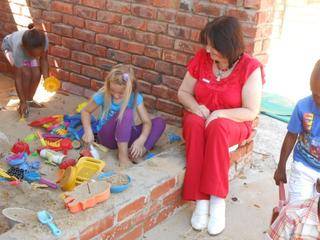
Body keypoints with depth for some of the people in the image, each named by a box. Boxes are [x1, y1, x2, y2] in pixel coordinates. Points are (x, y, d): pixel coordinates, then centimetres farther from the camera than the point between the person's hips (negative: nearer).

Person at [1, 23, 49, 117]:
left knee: (37, 74, -10)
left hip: (29, 49, 4)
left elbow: (44, 59, -19)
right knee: (26, 74, -21)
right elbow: (18, 77, -34)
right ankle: (23, 103, -1)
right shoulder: (18, 49, -44)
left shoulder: (44, 40, -39)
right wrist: (23, 102, -32)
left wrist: (47, 78, -32)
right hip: (10, 47, -4)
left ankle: (30, 100, 14)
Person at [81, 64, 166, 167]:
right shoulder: (102, 95, -16)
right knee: (127, 112, -33)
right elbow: (86, 111, 0)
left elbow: (147, 122, -17)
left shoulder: (135, 97, -14)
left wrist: (141, 140, -36)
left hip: (126, 136, 3)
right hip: (107, 136, -3)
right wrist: (88, 130, -18)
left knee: (160, 122, -15)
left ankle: (141, 151, -31)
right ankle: (122, 154, -30)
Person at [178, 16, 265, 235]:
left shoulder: (250, 68, -13)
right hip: (199, 118, 3)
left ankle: (218, 201, -35)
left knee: (217, 127, -39)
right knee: (195, 125, -35)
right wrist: (196, 106, -14)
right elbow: (183, 92, 7)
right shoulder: (202, 58, -3)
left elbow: (251, 112, -12)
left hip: (233, 123, -2)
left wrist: (220, 114, -26)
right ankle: (201, 201, -37)